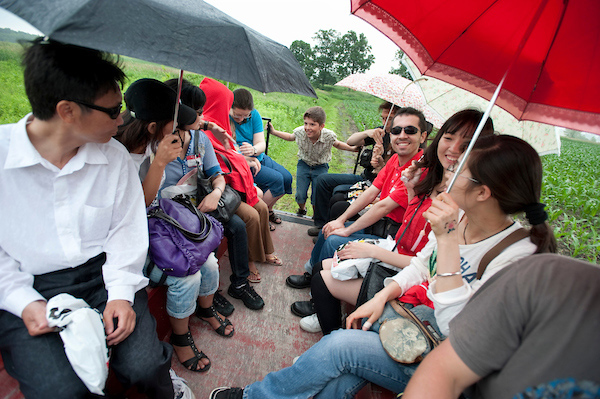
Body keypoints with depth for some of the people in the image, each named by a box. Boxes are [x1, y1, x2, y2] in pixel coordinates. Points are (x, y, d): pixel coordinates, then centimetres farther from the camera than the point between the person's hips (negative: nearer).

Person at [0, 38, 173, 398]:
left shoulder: (115, 156, -1)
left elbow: (127, 229, 1)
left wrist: (121, 292, -9)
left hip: (102, 272, 2)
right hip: (29, 287, -1)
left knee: (144, 366, -15)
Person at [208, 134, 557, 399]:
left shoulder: (518, 256, -27)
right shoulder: (458, 219, -6)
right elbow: (421, 266, 8)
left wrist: (448, 241, -37)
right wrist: (381, 297, -5)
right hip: (425, 319, 6)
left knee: (341, 345, -18)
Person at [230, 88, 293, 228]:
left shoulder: (254, 114, -4)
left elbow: (261, 143, -10)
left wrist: (253, 149, -35)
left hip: (259, 158, 7)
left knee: (287, 178, 3)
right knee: (276, 179, -21)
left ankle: (268, 210, 24)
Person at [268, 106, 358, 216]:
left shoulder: (329, 136, -25)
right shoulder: (300, 132, -22)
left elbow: (337, 144, -1)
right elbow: (290, 137, 3)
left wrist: (351, 148, -14)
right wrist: (274, 132, 0)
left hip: (321, 167, -1)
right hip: (304, 164, 1)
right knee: (300, 195, -6)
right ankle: (302, 209, 32)